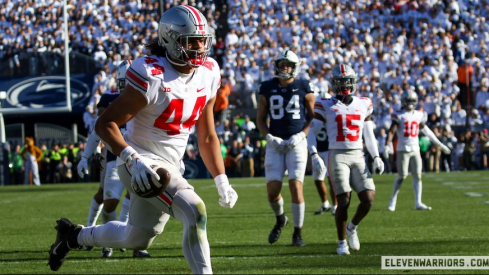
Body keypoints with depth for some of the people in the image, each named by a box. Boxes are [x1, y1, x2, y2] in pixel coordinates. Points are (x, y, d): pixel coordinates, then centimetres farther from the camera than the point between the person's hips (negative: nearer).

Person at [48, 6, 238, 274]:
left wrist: (221, 181, 5)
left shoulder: (207, 74, 0)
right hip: (142, 162, -8)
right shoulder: (151, 76, -22)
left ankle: (74, 235, 44)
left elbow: (207, 137, 10)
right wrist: (132, 160, -34)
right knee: (195, 213, -25)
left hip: (170, 165, 8)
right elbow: (105, 123, -21)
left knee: (138, 239, 21)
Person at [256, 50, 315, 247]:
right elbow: (260, 119, 9)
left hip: (296, 143, -2)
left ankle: (297, 234, 1)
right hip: (275, 144, 2)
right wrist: (269, 137, -7)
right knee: (272, 190, -6)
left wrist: (301, 135, -9)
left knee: (296, 187, -12)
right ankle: (280, 219, 27)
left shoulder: (303, 87, 0)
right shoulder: (267, 88, 4)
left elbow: (313, 117, 5)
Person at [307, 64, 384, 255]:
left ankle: (352, 228, 20)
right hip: (337, 156, -4)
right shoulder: (325, 106, 1)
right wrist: (314, 156, -13)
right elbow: (311, 132, 0)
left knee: (368, 199, -9)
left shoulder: (364, 105, 12)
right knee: (344, 201, -10)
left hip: (358, 157, 4)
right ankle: (341, 243, 8)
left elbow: (369, 135, 19)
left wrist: (376, 157, 8)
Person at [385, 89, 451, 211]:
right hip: (403, 149, -5)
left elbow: (426, 131, 19)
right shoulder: (399, 115, -5)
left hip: (415, 149, 5)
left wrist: (440, 144, 23)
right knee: (402, 176, -5)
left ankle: (418, 203, -1)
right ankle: (393, 198, 14)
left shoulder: (418, 115, 10)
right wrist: (387, 145, -26)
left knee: (417, 175, -1)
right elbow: (391, 131, -11)